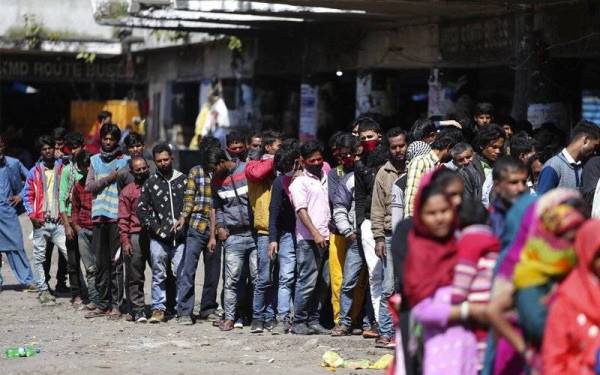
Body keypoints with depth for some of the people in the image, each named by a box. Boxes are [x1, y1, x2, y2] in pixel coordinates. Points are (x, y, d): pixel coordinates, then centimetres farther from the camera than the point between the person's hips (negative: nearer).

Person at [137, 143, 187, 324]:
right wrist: (155, 228, -1)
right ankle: (158, 309, 6)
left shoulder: (183, 180, 9)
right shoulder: (150, 182, 8)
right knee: (158, 275, 1)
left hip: (180, 237, 0)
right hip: (158, 238, 0)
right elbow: (142, 208, 7)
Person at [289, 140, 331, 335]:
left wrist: (328, 233, 14)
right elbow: (302, 210, -11)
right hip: (308, 239, -7)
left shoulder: (325, 178, 18)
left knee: (320, 283, 7)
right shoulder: (299, 183, -2)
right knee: (307, 282, -8)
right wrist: (315, 233, -20)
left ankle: (313, 321, 13)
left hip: (324, 238, 7)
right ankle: (298, 322, -2)